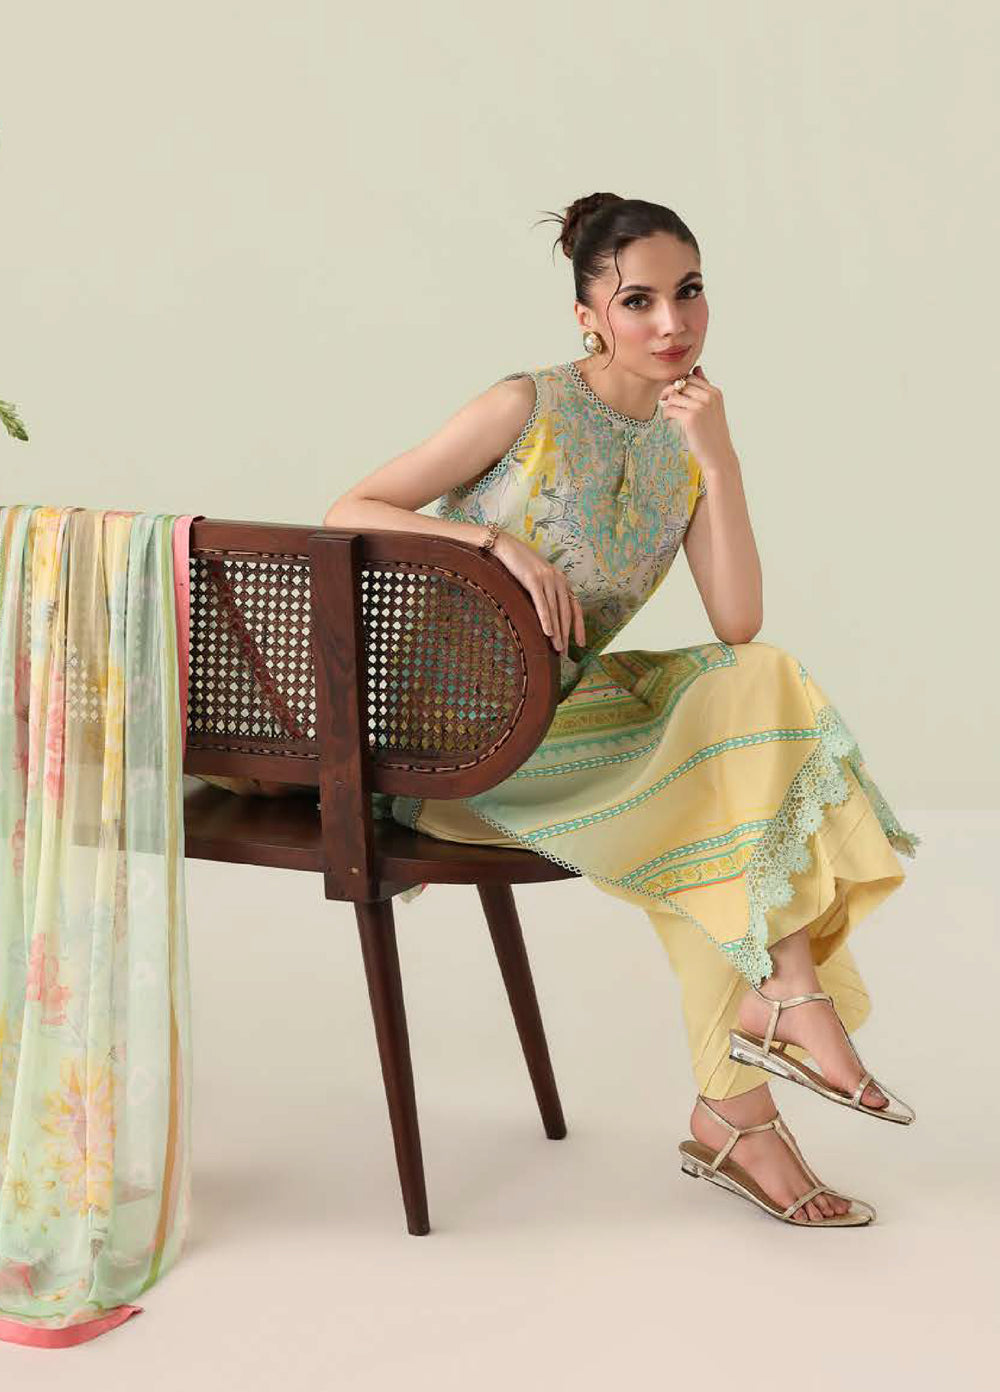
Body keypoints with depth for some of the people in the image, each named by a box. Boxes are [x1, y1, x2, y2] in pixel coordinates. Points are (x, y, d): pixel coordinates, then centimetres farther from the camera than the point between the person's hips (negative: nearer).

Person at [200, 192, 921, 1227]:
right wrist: (496, 540, -23)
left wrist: (718, 459, -13)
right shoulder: (527, 409, -7)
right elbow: (348, 514, -9)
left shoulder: (688, 446, 7)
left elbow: (738, 625, -5)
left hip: (565, 714, 5)